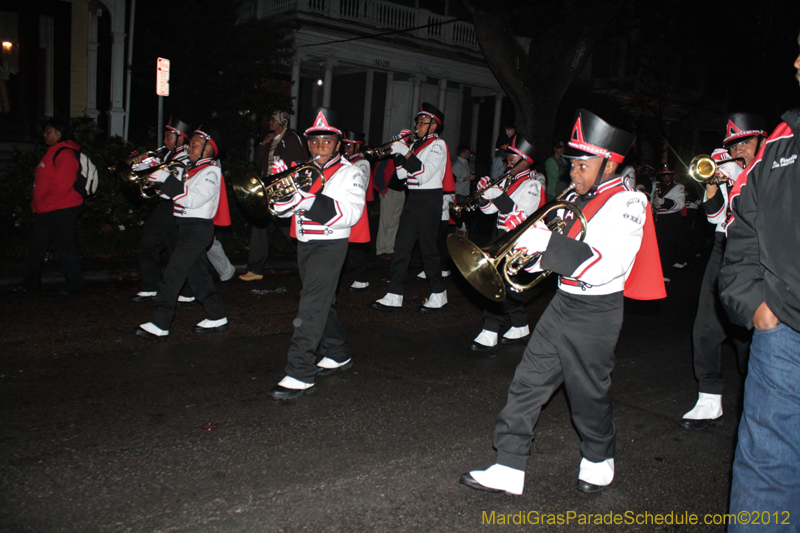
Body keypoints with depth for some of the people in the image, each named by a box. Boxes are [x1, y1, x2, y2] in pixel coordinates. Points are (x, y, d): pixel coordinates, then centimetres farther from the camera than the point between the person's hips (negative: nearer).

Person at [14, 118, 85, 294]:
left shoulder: (65, 154, -14)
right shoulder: (51, 153, 19)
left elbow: (62, 185, -22)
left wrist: (44, 203, -16)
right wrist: (37, 204, 14)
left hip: (62, 210, -10)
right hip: (47, 211, 10)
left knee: (65, 246, -5)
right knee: (36, 245, 13)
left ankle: (75, 283, 3)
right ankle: (30, 281, 22)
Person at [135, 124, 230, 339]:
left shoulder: (211, 172, -11)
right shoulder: (194, 169, 18)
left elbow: (192, 199, -23)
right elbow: (180, 194, 14)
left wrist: (167, 179, -21)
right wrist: (160, 180, 0)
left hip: (198, 228, -9)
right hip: (186, 226, 9)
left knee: (173, 274, -11)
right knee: (198, 275, 12)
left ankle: (159, 325, -9)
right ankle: (217, 317, 21)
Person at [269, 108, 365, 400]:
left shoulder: (349, 173, -5)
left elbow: (352, 213, -19)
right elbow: (284, 209, 11)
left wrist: (311, 200, -27)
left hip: (330, 245, -7)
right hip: (305, 244, 7)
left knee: (312, 306, -15)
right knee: (322, 303, 16)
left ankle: (300, 375, -15)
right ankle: (338, 355, 32)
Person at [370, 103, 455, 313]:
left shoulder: (437, 145, -7)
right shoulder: (416, 144, 17)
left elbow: (424, 175, -19)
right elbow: (402, 175, 11)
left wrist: (406, 153, -19)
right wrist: (398, 153, -2)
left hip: (429, 199, -8)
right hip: (413, 198, 8)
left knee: (428, 247, -2)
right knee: (402, 246, 4)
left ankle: (439, 295, 12)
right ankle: (394, 297, 6)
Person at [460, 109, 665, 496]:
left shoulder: (626, 204, -14)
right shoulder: (578, 198, 9)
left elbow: (605, 265, -26)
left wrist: (547, 243, -26)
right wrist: (533, 248, -4)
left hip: (595, 314, -7)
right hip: (563, 302, 7)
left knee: (588, 395, 9)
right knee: (527, 385, 4)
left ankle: (599, 458, 37)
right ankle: (509, 469, 12)